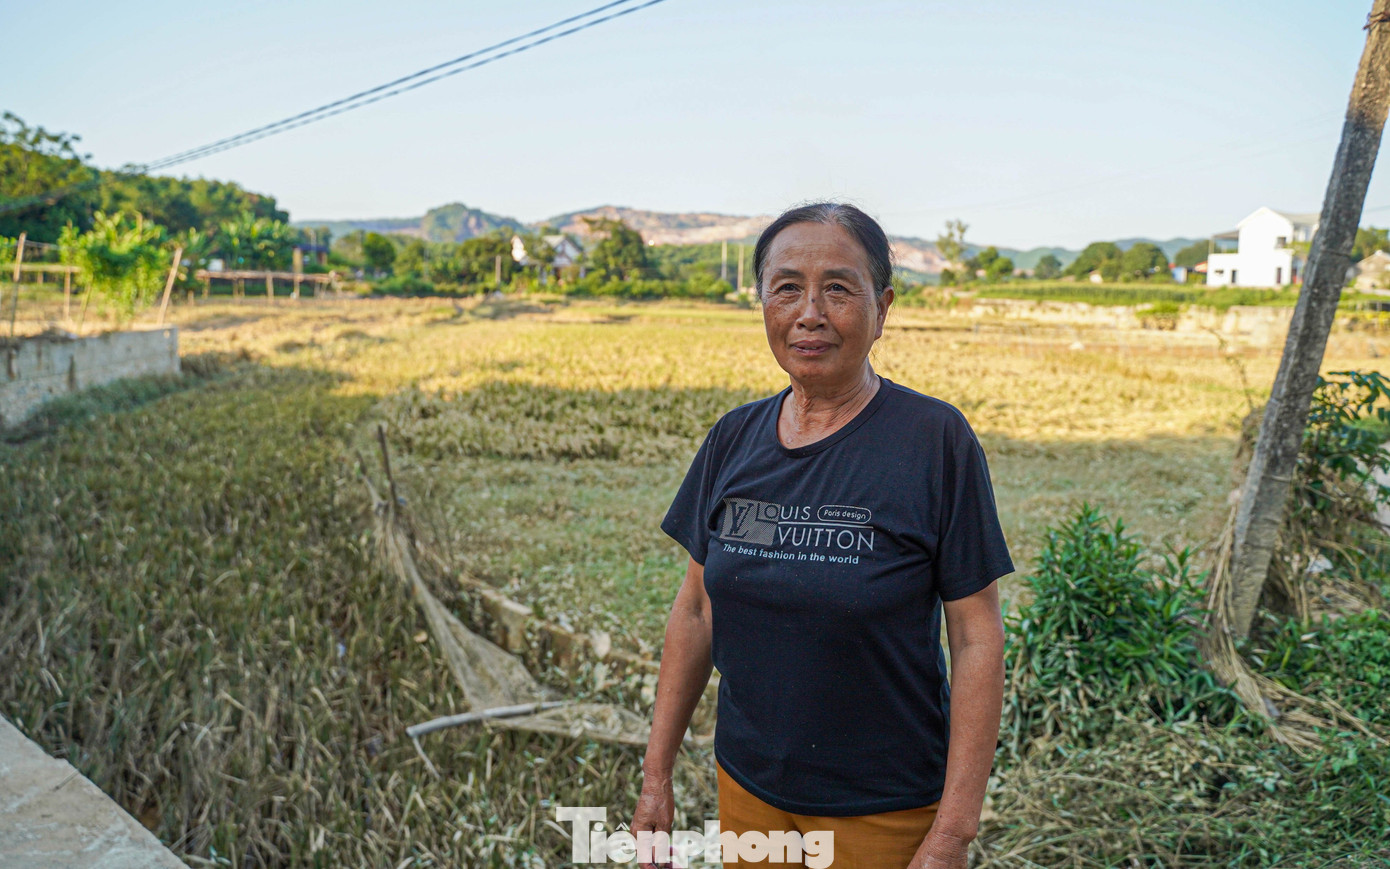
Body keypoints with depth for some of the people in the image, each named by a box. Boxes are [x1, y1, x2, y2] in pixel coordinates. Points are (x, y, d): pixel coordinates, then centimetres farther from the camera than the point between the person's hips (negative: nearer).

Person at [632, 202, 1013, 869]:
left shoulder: (937, 440, -15)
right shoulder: (733, 439, -2)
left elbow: (977, 640, -13)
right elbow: (696, 611, 5)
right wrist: (656, 773, 6)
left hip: (884, 810, -3)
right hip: (746, 789, 4)